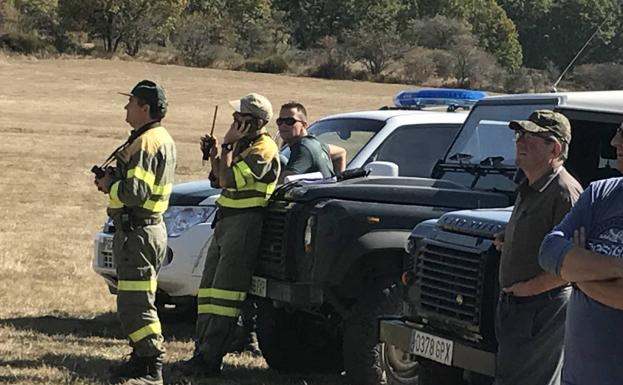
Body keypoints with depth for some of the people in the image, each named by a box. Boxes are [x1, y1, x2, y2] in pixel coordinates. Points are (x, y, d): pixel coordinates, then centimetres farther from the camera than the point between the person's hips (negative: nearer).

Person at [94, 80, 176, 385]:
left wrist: (109, 185, -8)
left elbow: (135, 192, -27)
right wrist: (113, 180, 8)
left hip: (137, 232, -11)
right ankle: (140, 359, 26)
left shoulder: (147, 143, -19)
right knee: (133, 302, 19)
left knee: (136, 304, -11)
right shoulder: (162, 139, 16)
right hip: (148, 226, 11)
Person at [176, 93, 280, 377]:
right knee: (208, 289, 10)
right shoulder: (243, 145, 19)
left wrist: (227, 145, -13)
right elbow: (219, 180, 26)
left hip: (245, 224, -11)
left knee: (224, 292, -12)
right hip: (225, 222, 11)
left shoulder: (263, 150, -13)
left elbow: (230, 180, -21)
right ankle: (202, 351, 13)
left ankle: (209, 359, -13)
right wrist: (214, 155, 10)